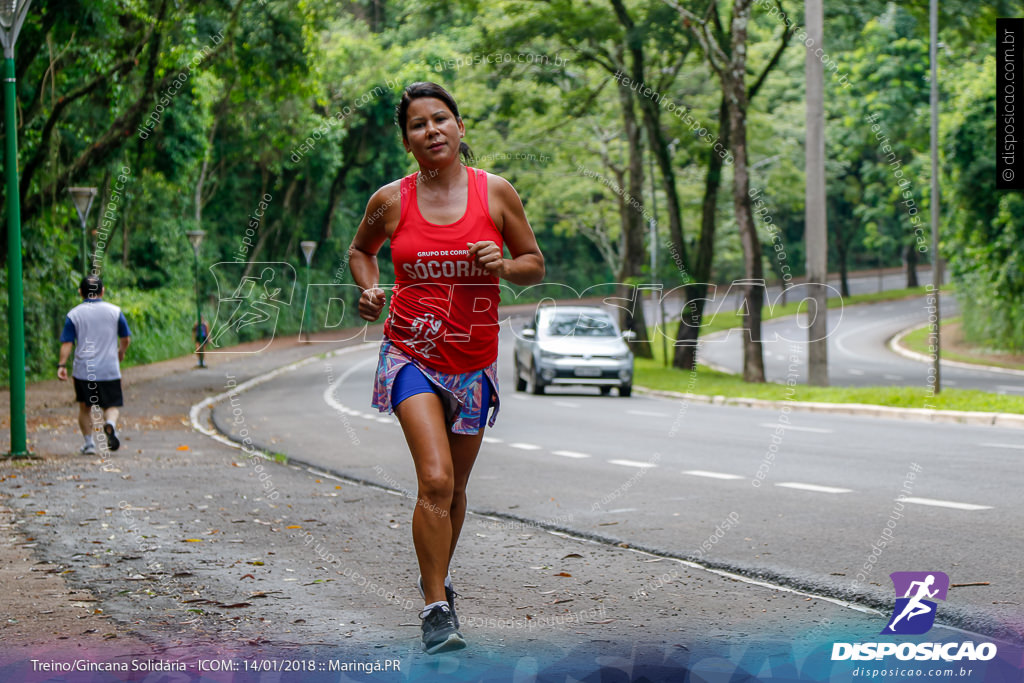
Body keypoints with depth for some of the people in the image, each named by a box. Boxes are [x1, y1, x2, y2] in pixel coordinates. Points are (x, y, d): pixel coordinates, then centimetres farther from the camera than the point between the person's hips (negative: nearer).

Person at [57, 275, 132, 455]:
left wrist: (62, 365, -2)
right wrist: (121, 352, 27)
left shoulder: (74, 314, 0)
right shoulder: (114, 311, 2)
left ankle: (89, 443, 11)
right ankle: (110, 424, -25)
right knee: (112, 405, 6)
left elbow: (67, 343, -5)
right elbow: (126, 339, 9)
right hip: (110, 369, 0)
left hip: (83, 370, 0)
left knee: (85, 407, 15)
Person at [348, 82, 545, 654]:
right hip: (411, 354, -2)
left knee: (455, 487, 14)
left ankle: (439, 576, 40)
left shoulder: (496, 192, -2)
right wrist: (369, 291, -3)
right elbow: (360, 251, 17)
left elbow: (536, 265, 6)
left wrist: (502, 266, -15)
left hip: (474, 359, 2)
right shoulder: (390, 201, -3)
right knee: (435, 480, -18)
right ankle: (437, 608, -10)